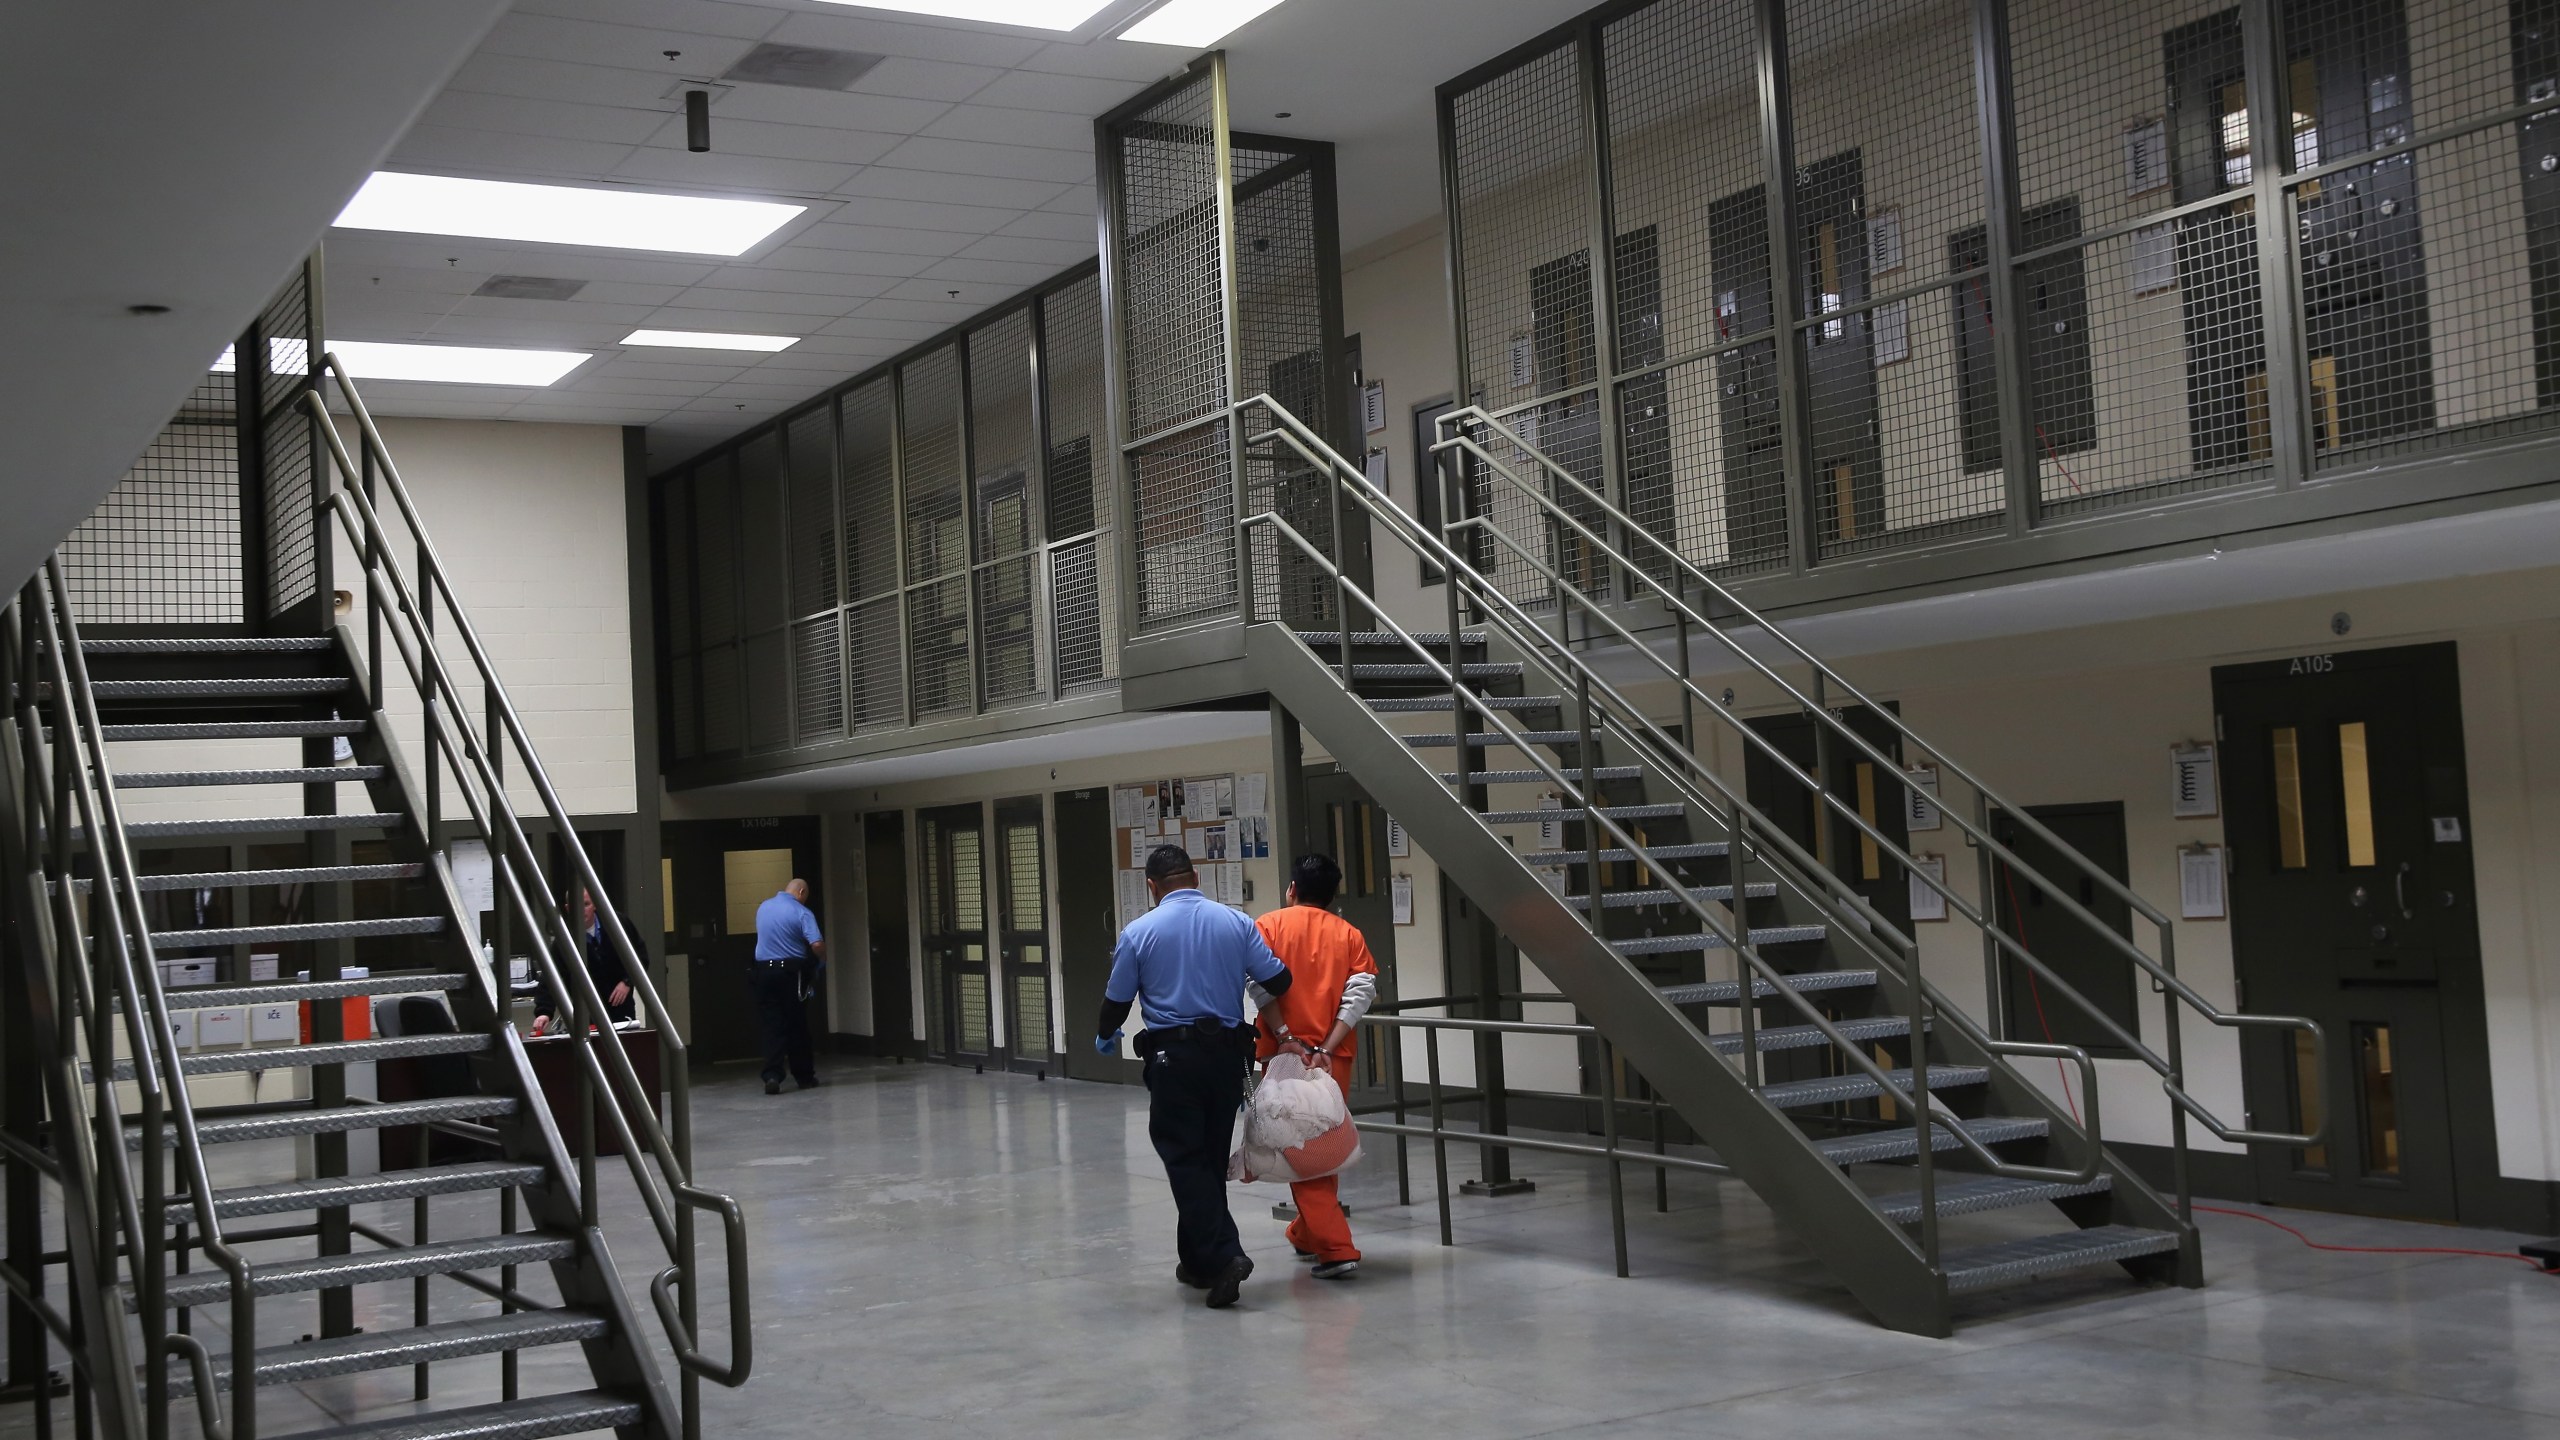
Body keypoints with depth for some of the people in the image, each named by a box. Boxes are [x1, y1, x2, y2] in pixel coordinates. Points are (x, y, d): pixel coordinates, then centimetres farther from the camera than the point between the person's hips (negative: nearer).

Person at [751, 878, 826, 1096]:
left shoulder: (763, 908, 9)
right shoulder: (801, 913, -9)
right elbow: (817, 945, -18)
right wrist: (823, 960, 1)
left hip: (764, 971, 3)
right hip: (792, 971, -3)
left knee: (771, 1025, 1)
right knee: (797, 1026, 8)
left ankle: (772, 1076, -13)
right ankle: (804, 1076, 18)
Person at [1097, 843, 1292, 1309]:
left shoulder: (1139, 932, -3)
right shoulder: (1236, 923, 2)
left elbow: (1116, 1000, 4)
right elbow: (1278, 981, 2)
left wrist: (1105, 1038, 26)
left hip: (1172, 1057, -3)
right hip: (1227, 1052, 3)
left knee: (1185, 1160, -1)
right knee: (1212, 1159, 14)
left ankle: (1223, 1256, -16)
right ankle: (1196, 1261, 22)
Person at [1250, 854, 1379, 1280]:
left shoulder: (1269, 926, 2)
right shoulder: (1349, 934, 8)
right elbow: (1361, 992, -5)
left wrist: (1285, 1037, -13)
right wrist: (1326, 1049, -10)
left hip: (1286, 1053, -3)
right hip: (1333, 1057, 3)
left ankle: (1336, 1249, -10)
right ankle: (1306, 1235, 32)